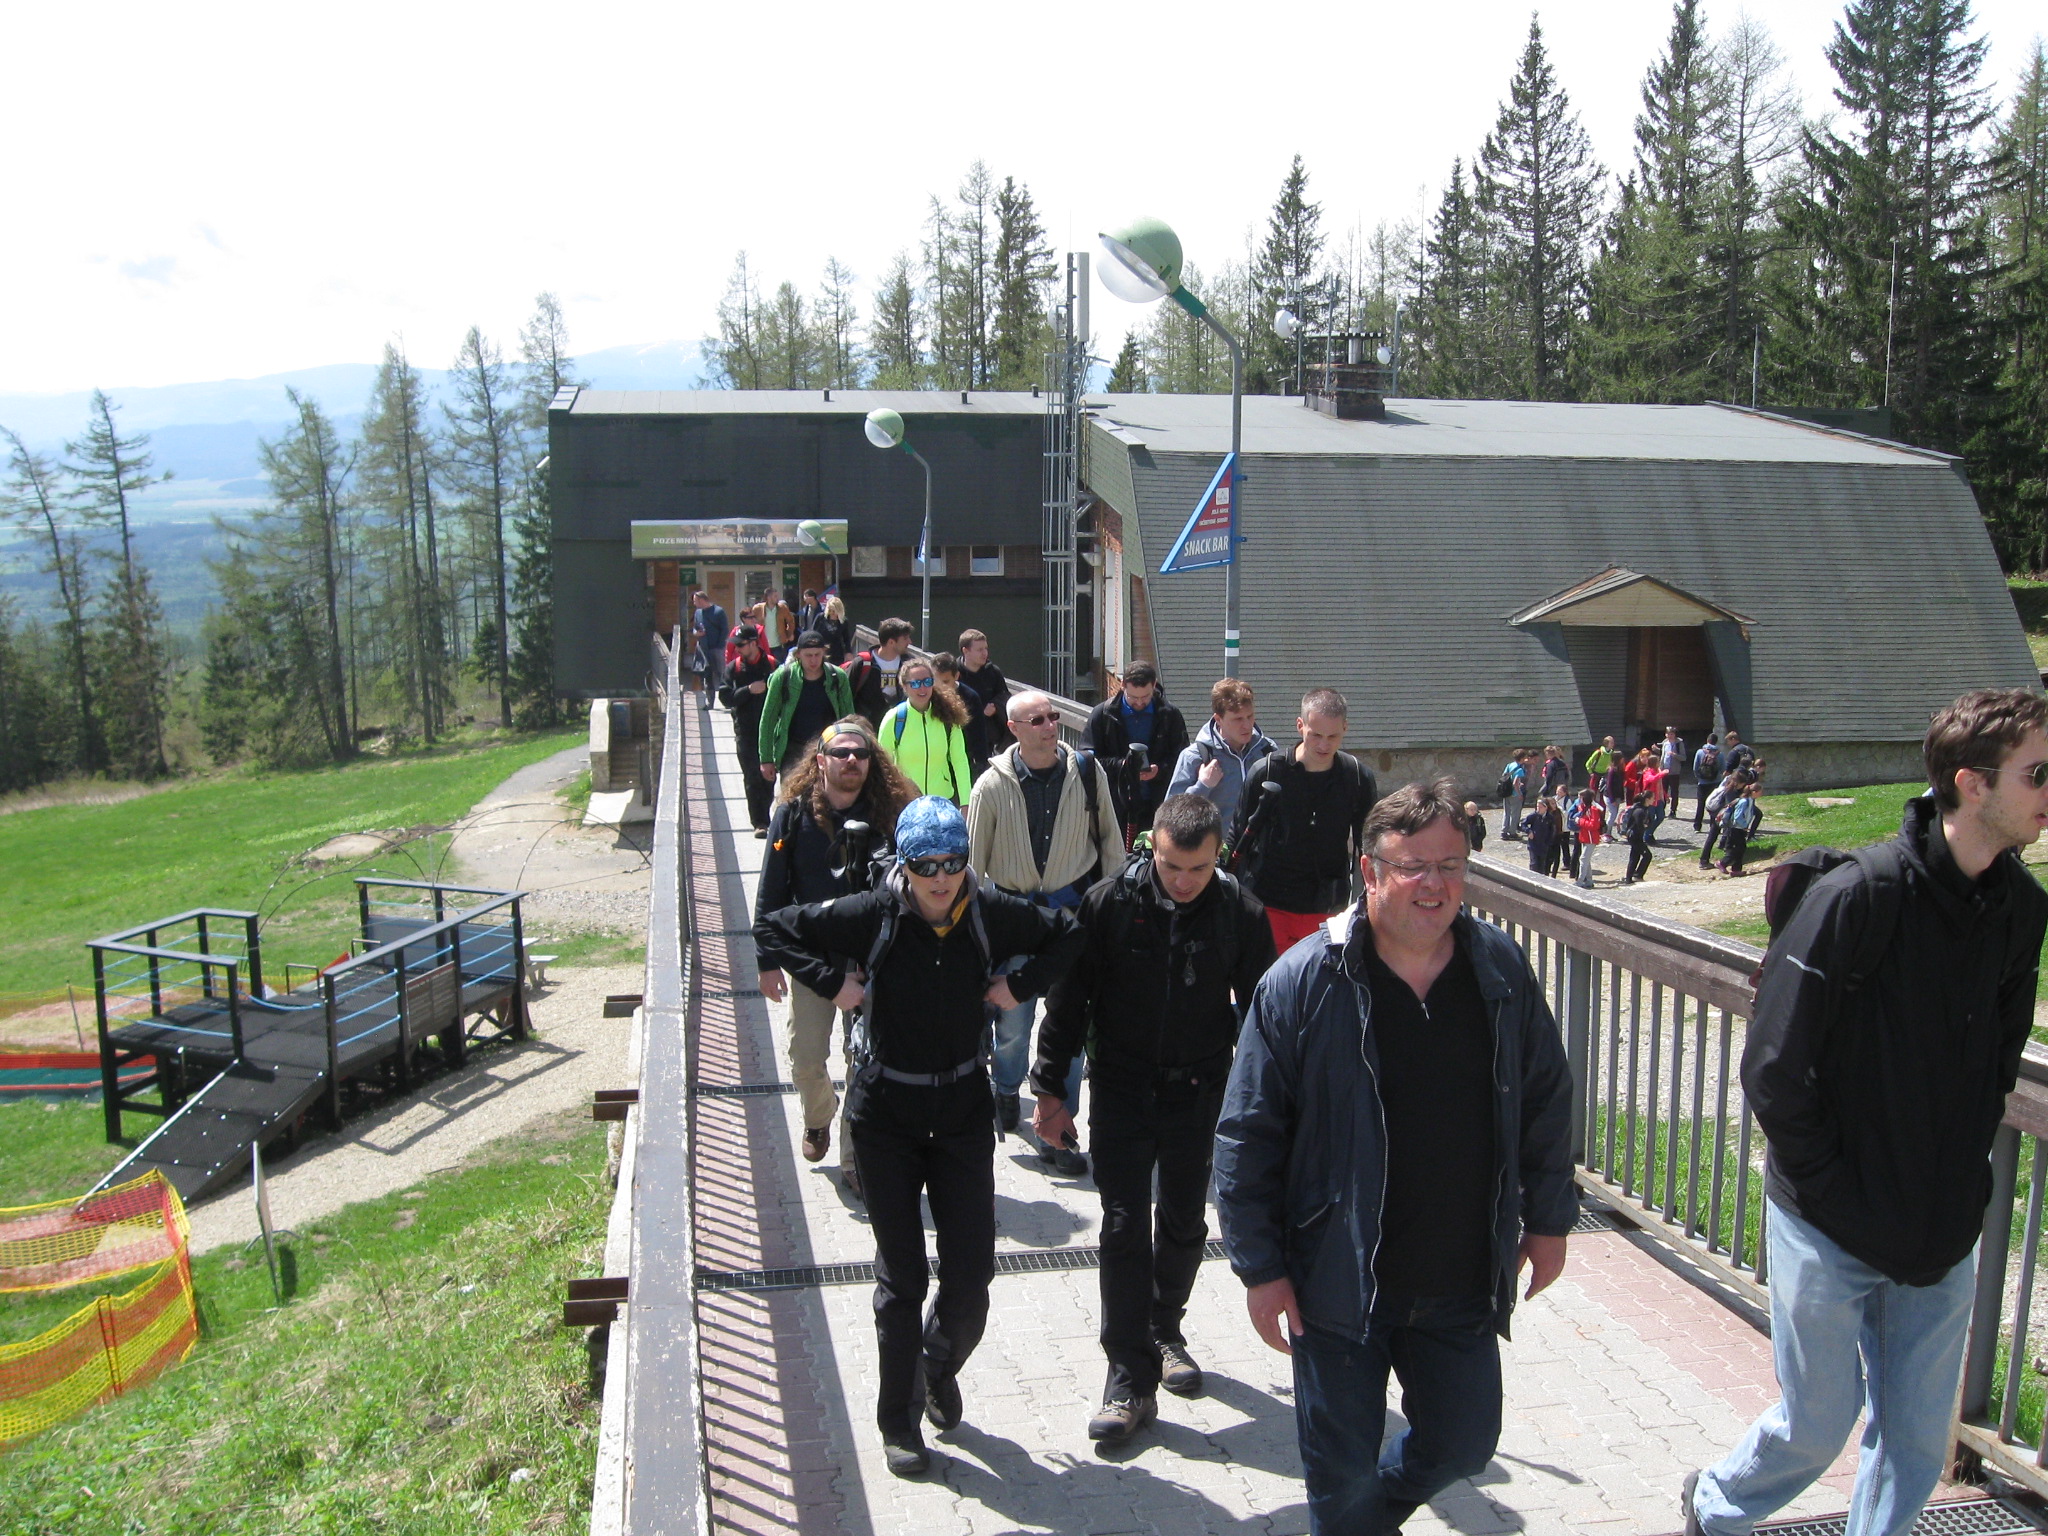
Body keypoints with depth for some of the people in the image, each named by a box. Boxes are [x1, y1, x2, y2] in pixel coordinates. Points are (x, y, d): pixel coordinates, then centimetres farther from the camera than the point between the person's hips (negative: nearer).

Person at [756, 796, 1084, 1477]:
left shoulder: (991, 914, -9)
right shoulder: (871, 915, -14)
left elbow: (1067, 933, 9)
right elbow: (773, 929, -4)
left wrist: (1019, 983, -3)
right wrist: (831, 982, -13)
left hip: (963, 1114, 2)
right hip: (885, 1119, -2)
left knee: (972, 1273, 4)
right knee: (901, 1275, 6)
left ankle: (940, 1366, 37)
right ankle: (898, 1420, 25)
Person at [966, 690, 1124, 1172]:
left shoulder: (1087, 773, -6)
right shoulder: (993, 785, -9)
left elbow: (1109, 839, 6)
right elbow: (973, 860, -1)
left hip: (1075, 908, 1)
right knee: (1013, 1023, 8)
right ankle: (1006, 1089, 42)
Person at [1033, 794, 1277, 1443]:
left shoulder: (1242, 913, -10)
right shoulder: (1109, 902, -13)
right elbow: (1068, 999, -5)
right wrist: (1050, 1090, -3)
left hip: (1200, 1093, 2)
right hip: (1121, 1091, -1)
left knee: (1184, 1223, 15)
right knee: (1125, 1227, -3)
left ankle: (1164, 1329, 40)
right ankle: (1131, 1379, 7)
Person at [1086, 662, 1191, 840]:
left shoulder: (1170, 716, 4)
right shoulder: (1102, 714, 3)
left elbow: (1181, 758, 7)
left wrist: (1159, 770, -14)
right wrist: (1121, 765, -14)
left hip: (1156, 807, 0)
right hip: (1115, 807, 0)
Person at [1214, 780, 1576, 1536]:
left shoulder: (1502, 969, -4)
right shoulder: (1304, 982, -16)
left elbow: (1547, 1100, 9)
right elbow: (1247, 1135, -12)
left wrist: (1549, 1219, 11)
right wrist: (1260, 1267, -11)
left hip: (1463, 1282, 4)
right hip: (1340, 1283, -3)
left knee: (1464, 1443, 19)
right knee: (1342, 1472, 11)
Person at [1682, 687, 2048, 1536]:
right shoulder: (1859, 896, -21)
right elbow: (1773, 1069, -18)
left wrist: (1963, 1173, 5)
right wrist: (1834, 1194, -14)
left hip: (1944, 1234, 5)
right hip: (1831, 1232, -5)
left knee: (1919, 1440, 14)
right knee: (1818, 1424, 10)